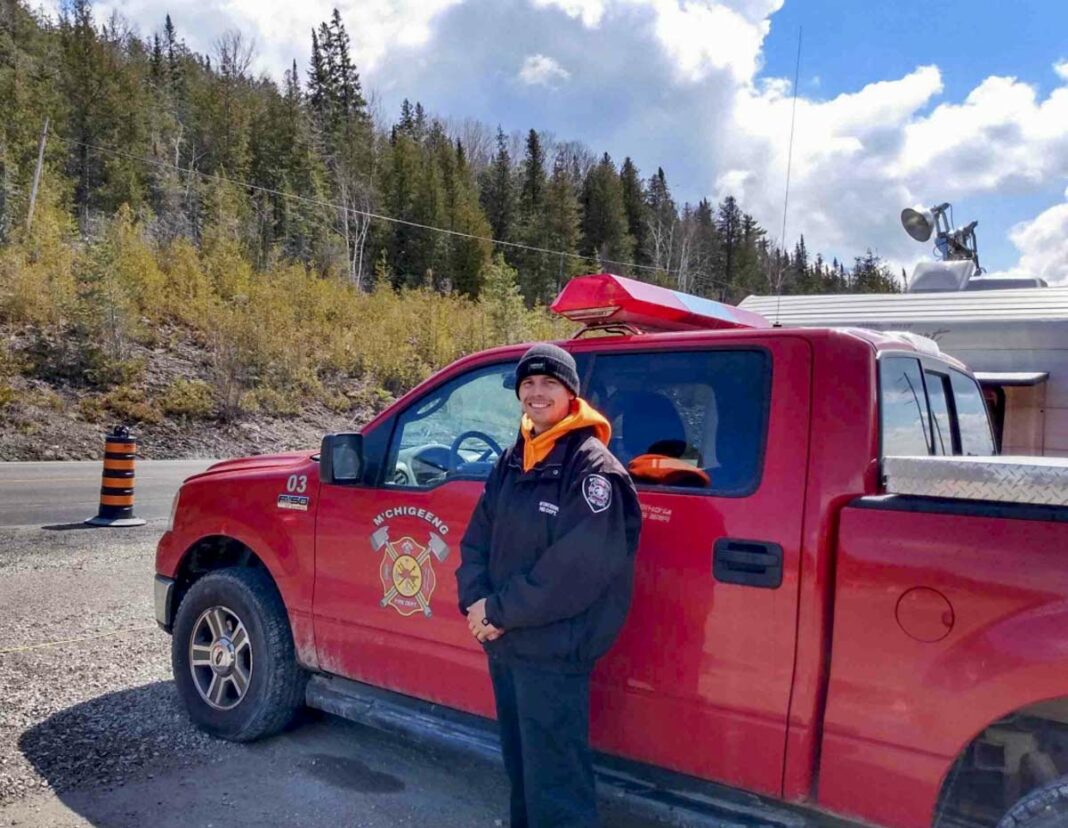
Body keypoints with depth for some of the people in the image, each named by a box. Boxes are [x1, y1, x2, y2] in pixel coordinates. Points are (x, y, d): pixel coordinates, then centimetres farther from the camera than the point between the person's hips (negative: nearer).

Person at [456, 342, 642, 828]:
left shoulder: (593, 467, -14)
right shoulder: (512, 461, 9)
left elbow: (577, 567, -22)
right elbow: (478, 538, 10)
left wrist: (500, 611, -17)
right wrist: (476, 603, -7)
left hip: (553, 649, -8)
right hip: (503, 642, 8)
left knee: (554, 779, 1)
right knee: (520, 764, 24)